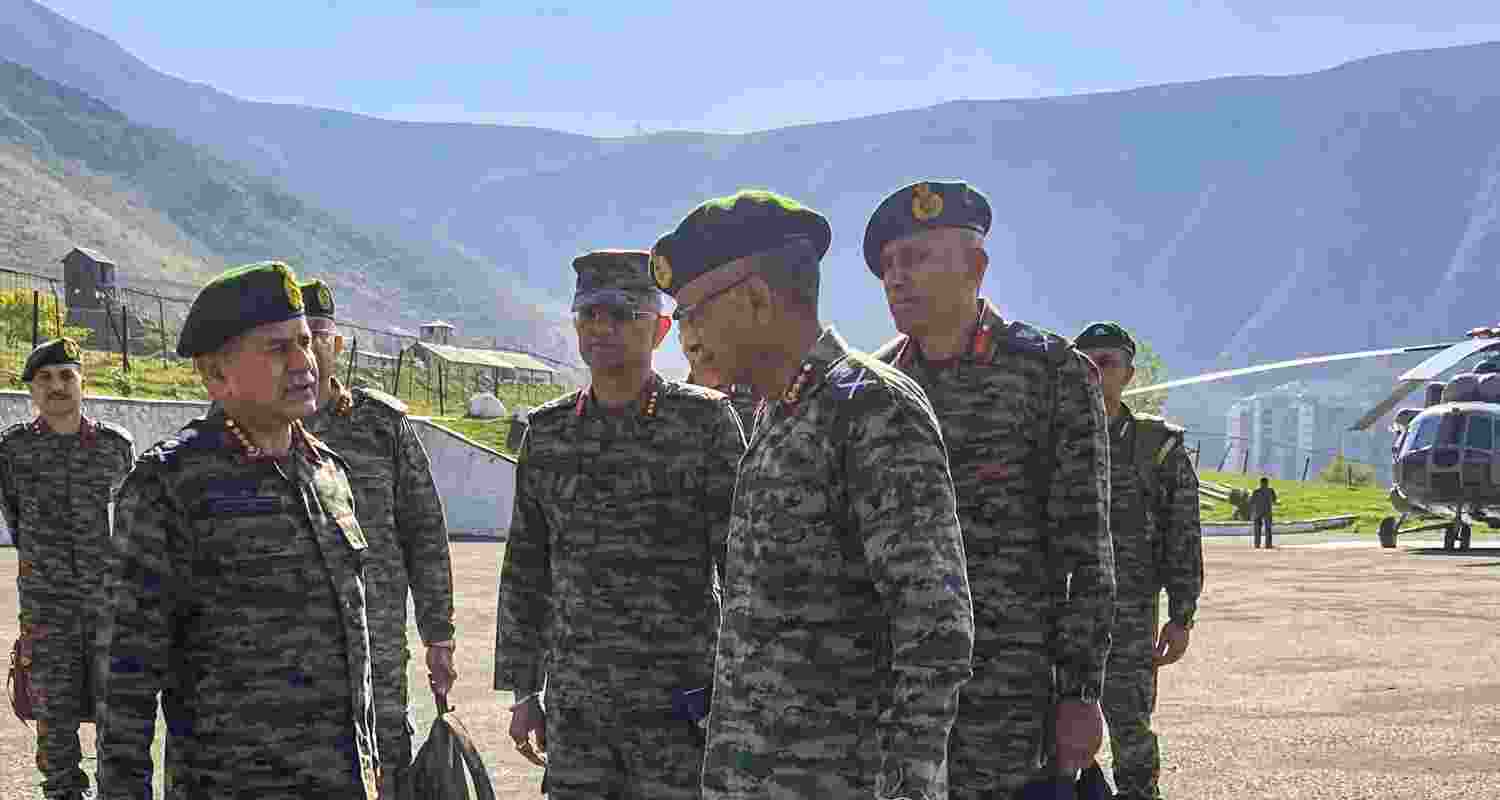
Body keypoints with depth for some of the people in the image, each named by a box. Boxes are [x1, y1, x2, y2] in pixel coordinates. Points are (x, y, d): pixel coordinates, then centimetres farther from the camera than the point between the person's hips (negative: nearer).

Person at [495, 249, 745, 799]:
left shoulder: (706, 419, -4)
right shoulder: (548, 432, 8)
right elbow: (525, 573, 13)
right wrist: (523, 693, 11)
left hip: (679, 705, -4)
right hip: (575, 705, 4)